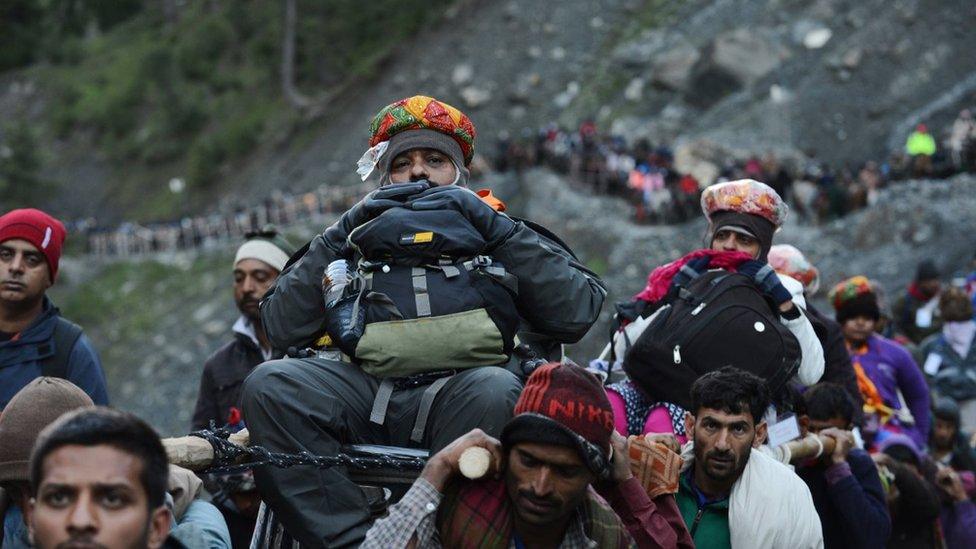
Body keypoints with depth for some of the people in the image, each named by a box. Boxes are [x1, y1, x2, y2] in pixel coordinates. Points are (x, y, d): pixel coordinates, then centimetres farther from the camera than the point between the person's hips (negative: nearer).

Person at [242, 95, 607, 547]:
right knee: (268, 384, -26)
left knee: (494, 390, -36)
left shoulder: (509, 239, 28)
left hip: (458, 398, -2)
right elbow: (281, 329, 15)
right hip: (370, 392, 2)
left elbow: (579, 312, 7)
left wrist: (493, 226, 5)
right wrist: (343, 234, 9)